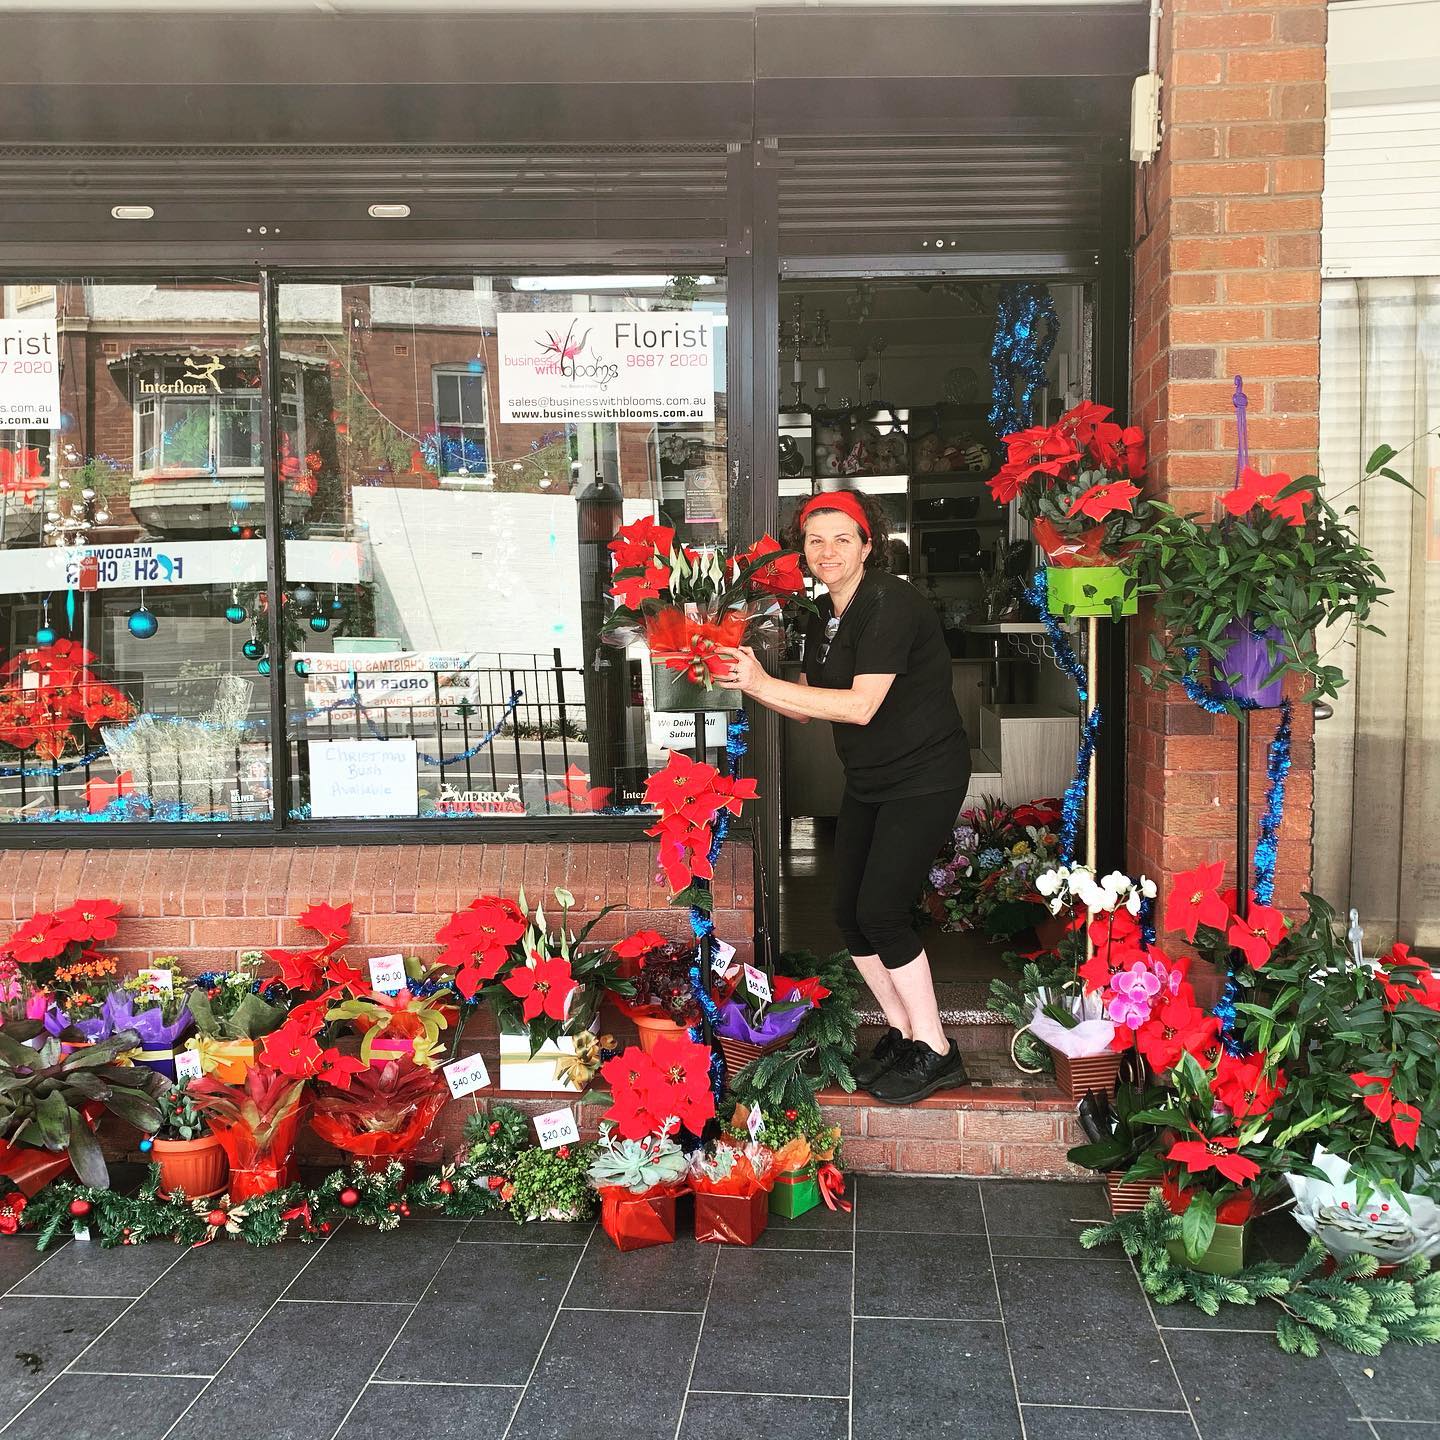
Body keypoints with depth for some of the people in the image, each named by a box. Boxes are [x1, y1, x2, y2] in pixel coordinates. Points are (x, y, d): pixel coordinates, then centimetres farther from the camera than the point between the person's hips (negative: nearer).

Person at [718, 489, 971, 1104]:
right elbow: (807, 705, 11)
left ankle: (934, 1053, 2)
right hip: (868, 780, 9)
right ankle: (903, 1032, 23)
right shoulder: (823, 615, 7)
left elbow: (860, 705, -27)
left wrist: (764, 683, -26)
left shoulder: (889, 603, -20)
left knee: (881, 910, -13)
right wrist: (743, 680, -4)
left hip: (924, 776, -8)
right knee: (849, 913, 6)